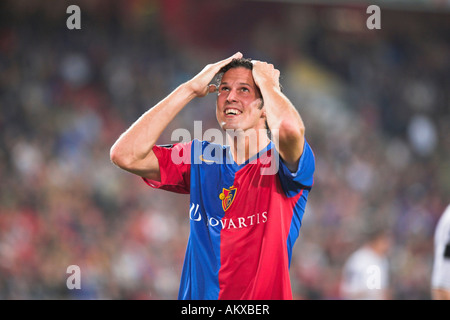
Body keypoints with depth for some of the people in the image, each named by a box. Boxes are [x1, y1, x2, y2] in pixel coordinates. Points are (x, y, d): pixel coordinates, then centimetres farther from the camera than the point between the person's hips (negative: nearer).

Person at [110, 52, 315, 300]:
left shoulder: (280, 162, -1)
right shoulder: (200, 159, 13)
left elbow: (288, 128, -25)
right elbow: (125, 154, 1)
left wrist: (267, 82, -4)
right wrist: (190, 89, 3)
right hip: (199, 294, 3)